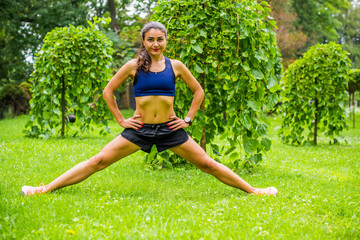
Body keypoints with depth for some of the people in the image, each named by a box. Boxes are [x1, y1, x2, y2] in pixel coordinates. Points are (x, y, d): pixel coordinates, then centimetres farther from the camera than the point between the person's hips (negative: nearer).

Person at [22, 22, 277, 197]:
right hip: (139, 129, 0)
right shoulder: (134, 66, 0)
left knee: (207, 163, 3)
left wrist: (188, 119, 6)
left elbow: (199, 91, 13)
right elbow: (108, 91, 8)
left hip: (170, 129, 1)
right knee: (98, 161, -6)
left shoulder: (175, 66, 2)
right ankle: (47, 189, -6)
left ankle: (252, 190, 13)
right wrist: (121, 120, 3)